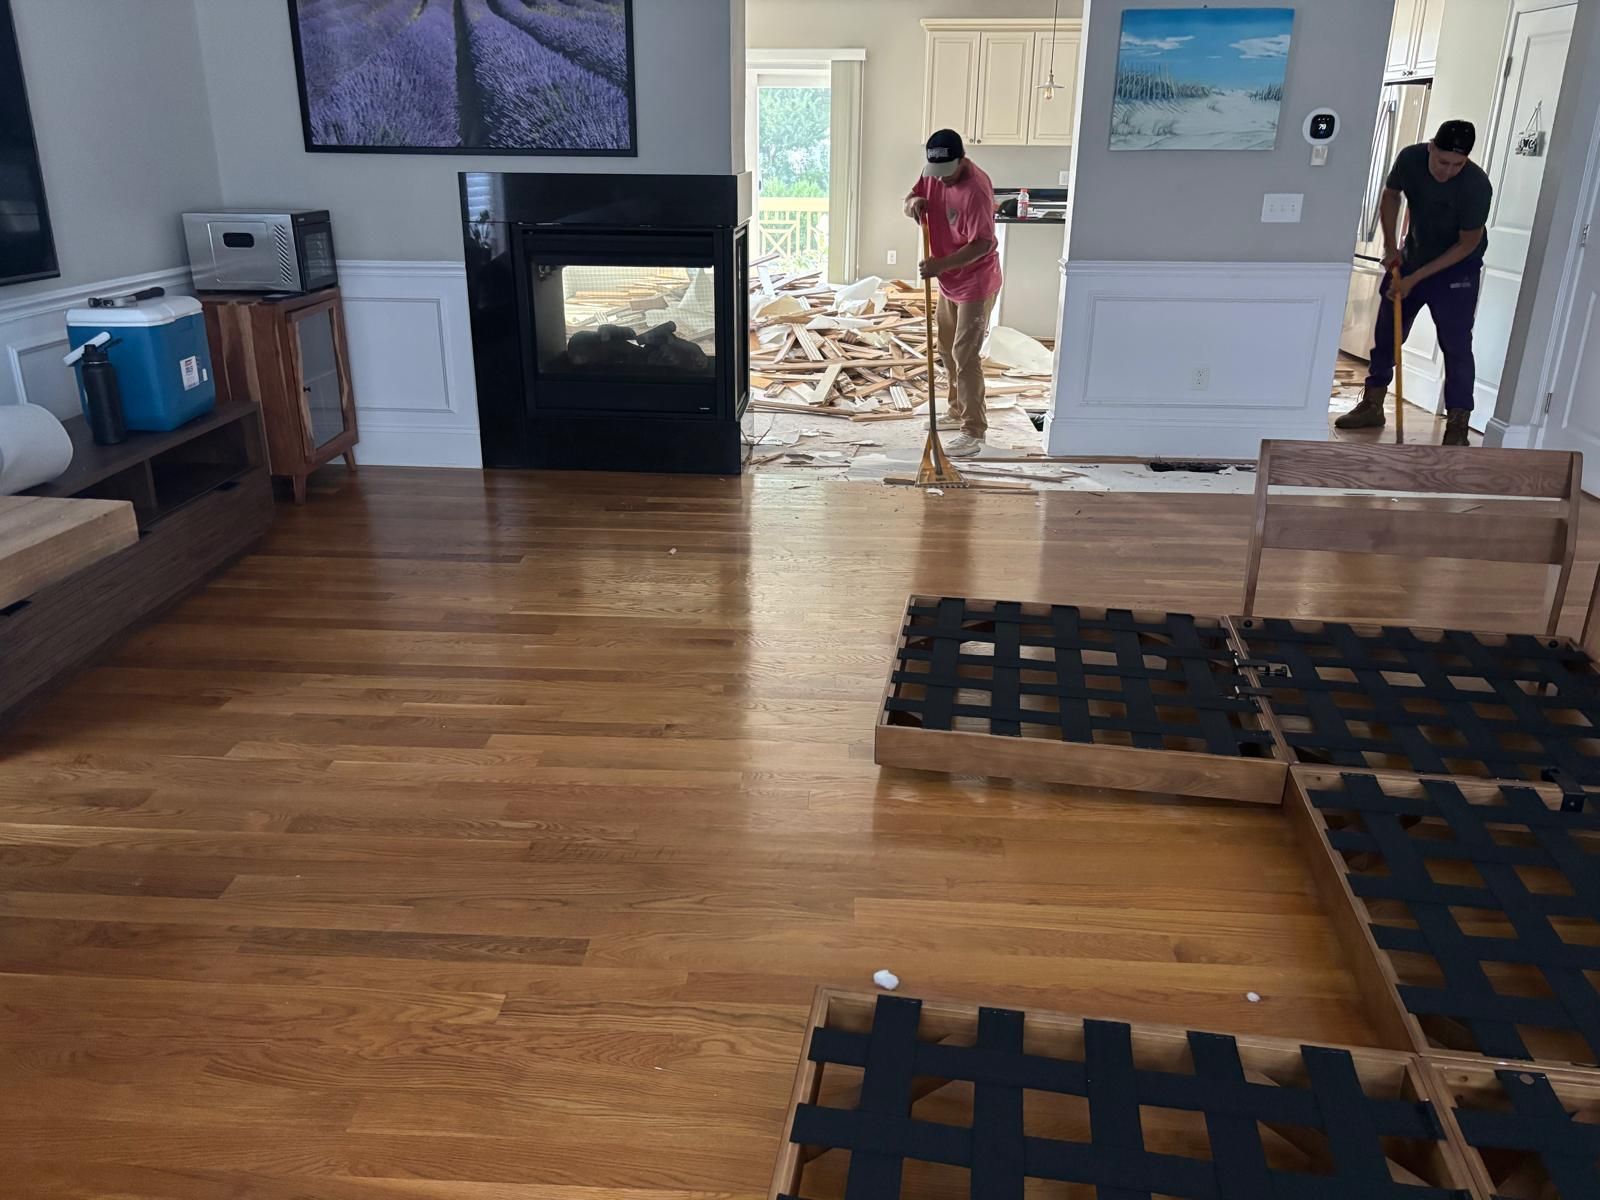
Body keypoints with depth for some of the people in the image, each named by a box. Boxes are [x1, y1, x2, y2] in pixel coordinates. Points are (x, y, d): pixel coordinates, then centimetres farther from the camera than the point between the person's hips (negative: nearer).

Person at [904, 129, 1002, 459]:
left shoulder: (976, 189, -28)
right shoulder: (933, 174, -3)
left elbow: (982, 244, -29)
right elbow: (910, 202, 9)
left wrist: (941, 264, -38)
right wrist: (914, 203, -16)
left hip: (976, 283, -9)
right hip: (950, 281, 9)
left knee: (966, 355, -9)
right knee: (947, 349, 18)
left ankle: (974, 433, -5)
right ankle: (956, 411, 35)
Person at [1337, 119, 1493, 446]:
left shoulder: (1477, 185, -29)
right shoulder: (1410, 158, -19)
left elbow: (1468, 244, -21)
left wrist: (1416, 278, -22)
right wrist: (1390, 246, -5)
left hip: (1456, 269, -5)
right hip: (1411, 257, 5)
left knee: (1456, 346, -9)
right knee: (1386, 332, 10)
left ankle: (1457, 427, -7)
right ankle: (1372, 407, 24)